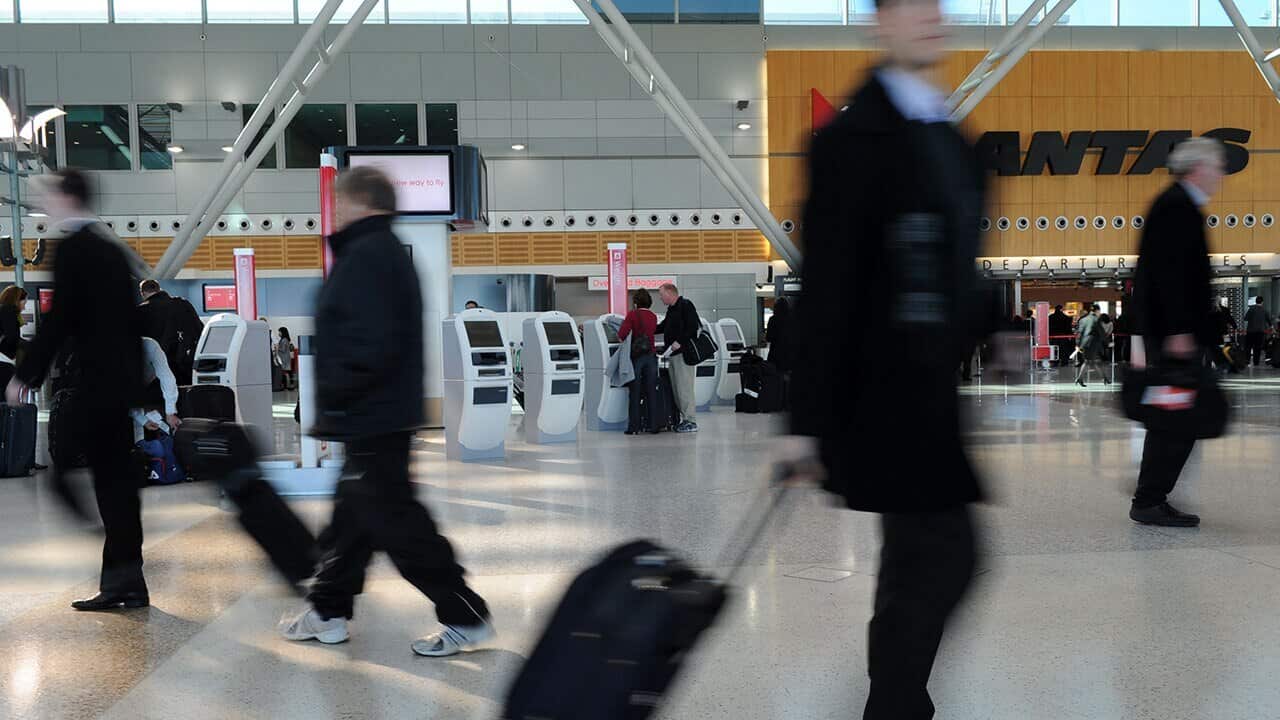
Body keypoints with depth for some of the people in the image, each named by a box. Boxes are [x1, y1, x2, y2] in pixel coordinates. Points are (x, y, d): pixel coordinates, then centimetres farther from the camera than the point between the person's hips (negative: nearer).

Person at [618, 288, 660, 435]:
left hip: (637, 356, -3)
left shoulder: (632, 315, -8)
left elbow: (622, 335, -16)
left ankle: (634, 426, 3)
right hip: (651, 355, 4)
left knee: (635, 393, 2)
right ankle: (654, 424, 10)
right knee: (651, 392, 8)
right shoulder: (653, 317, 6)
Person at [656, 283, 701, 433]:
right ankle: (685, 419, 15)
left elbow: (693, 327, -19)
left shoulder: (685, 305, -10)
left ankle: (691, 422, -7)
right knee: (676, 388, 10)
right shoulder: (672, 309, 19)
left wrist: (679, 342, -24)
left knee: (685, 387, -9)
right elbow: (663, 327, 28)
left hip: (684, 353, -10)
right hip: (675, 354, 10)